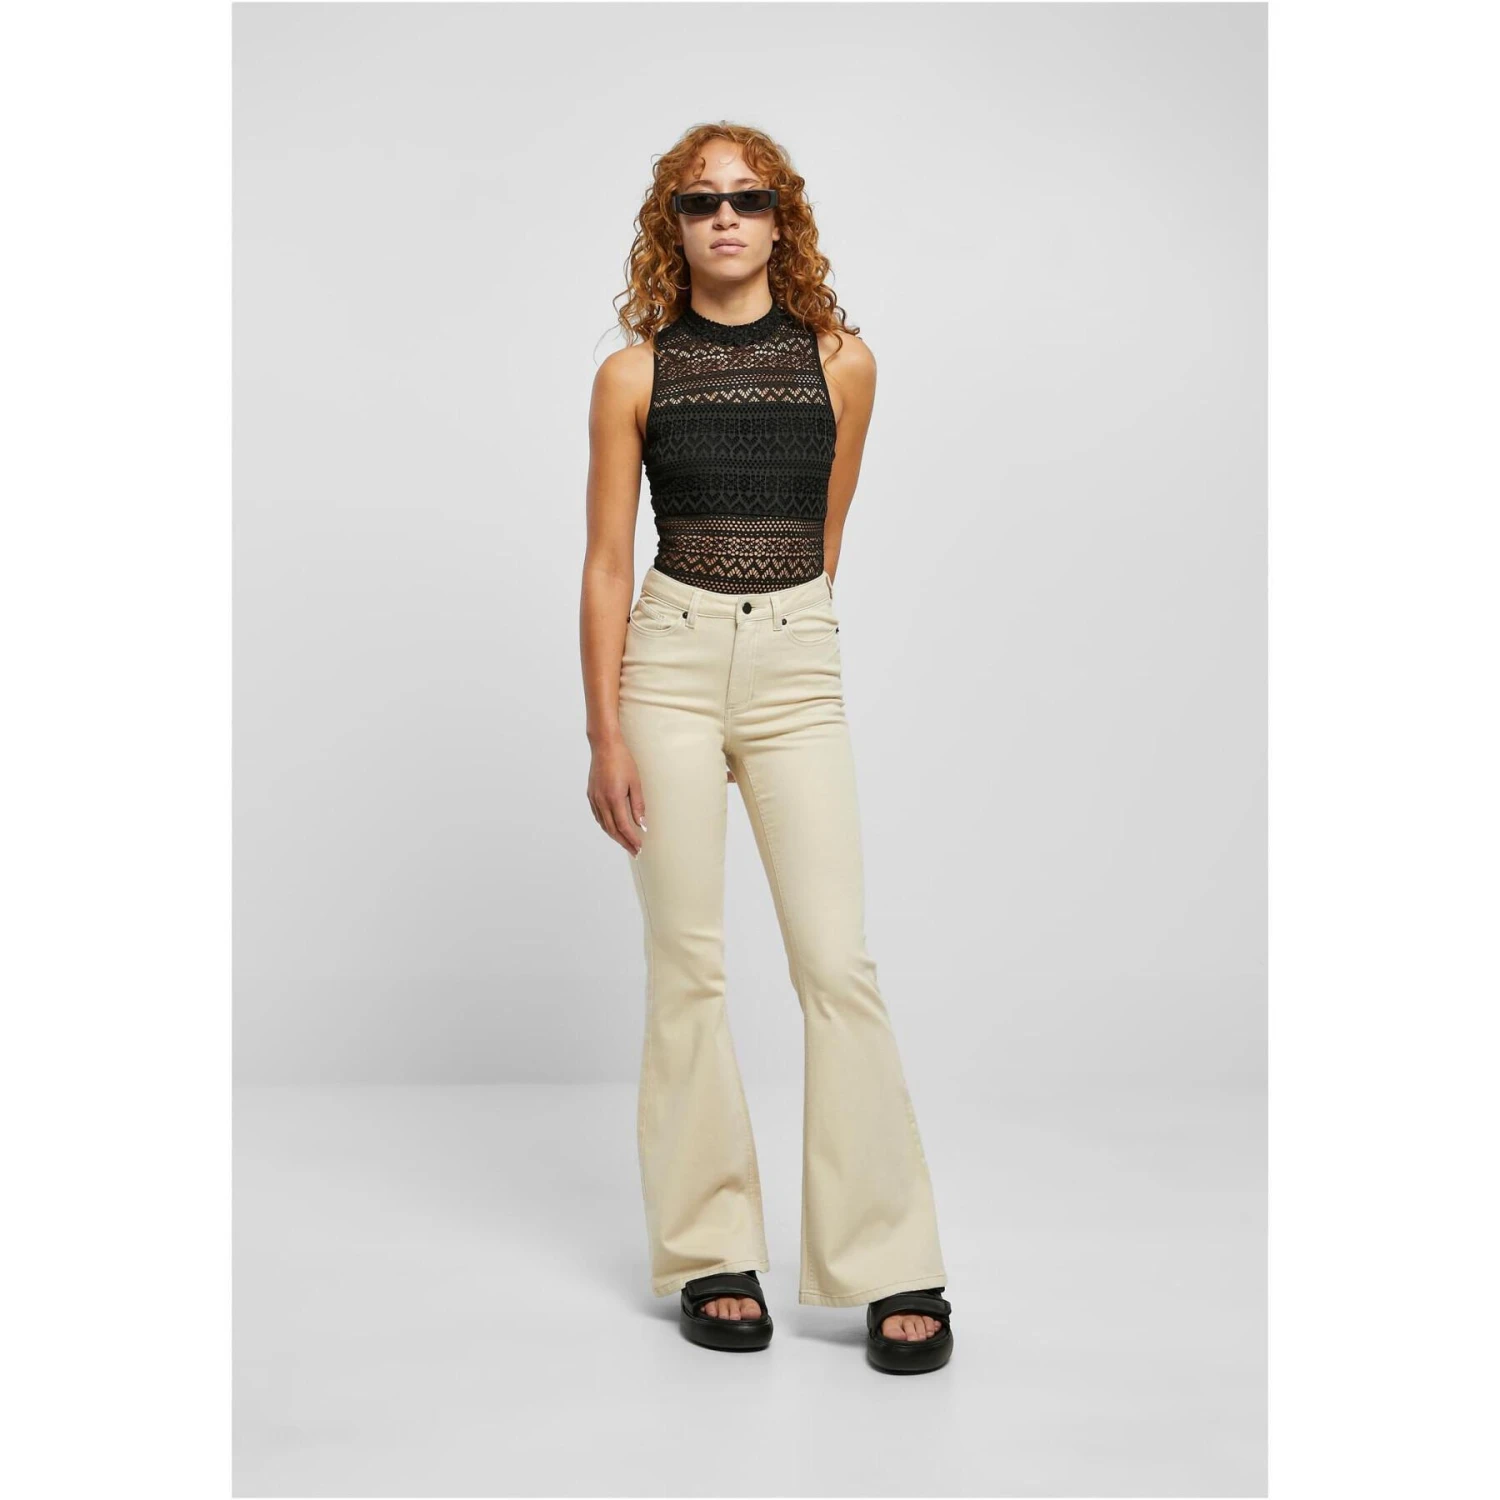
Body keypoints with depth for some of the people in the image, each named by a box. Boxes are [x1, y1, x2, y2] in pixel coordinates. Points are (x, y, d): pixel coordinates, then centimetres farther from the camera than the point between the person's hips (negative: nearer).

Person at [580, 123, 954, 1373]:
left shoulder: (844, 363, 6)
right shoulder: (634, 375, 3)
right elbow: (608, 563, 2)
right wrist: (604, 737, -3)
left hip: (798, 666, 1)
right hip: (669, 661, 0)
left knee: (837, 959, -6)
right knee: (688, 964, 1)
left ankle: (894, 1268, 3)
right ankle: (712, 1258, 13)